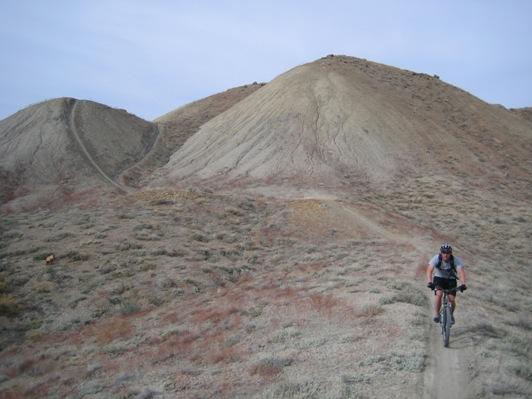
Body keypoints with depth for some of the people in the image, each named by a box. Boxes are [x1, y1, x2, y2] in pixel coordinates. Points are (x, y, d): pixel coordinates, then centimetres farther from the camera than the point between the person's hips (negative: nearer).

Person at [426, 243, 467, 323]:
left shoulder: (456, 260, -24)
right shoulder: (436, 259, -24)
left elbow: (461, 272, -35)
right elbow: (429, 270, -34)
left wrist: (463, 284, -51)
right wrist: (429, 282, -50)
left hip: (451, 279, 1)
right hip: (439, 278, -1)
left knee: (451, 299, -11)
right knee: (439, 294, -27)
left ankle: (451, 314, 19)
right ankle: (436, 314, -10)